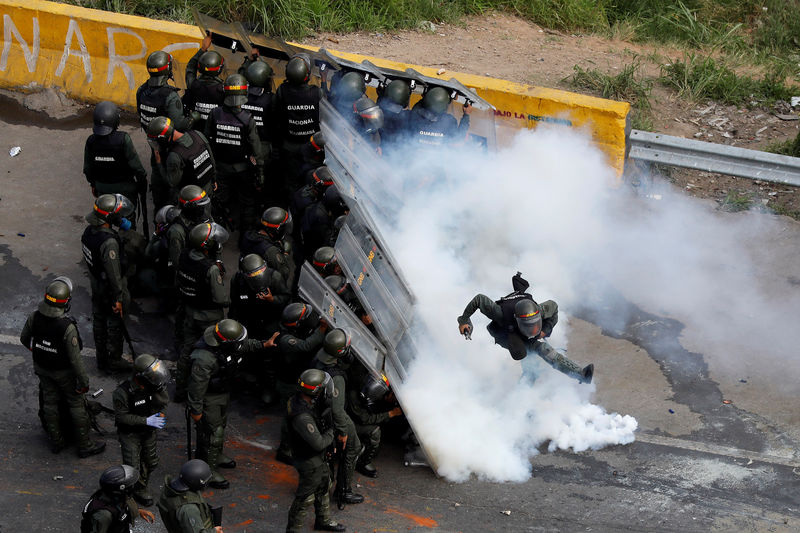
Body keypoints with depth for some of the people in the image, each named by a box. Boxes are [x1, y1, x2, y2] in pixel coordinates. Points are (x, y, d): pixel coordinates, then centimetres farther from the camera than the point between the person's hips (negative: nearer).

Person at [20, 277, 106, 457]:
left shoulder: (34, 317, -21)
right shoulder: (68, 327, -36)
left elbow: (24, 339, -1)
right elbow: (75, 358, -28)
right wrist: (84, 381, -14)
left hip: (41, 368, 5)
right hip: (64, 372, -5)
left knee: (50, 403, 22)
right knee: (76, 405, 14)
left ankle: (56, 441, 39)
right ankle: (85, 445, 28)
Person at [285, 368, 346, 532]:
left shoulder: (299, 399, -10)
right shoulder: (302, 417, -39)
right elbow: (318, 443, -33)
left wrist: (328, 401, -12)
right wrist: (331, 433, -15)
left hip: (318, 458, 10)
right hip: (309, 462, -10)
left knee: (323, 487, 28)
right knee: (304, 498, 9)